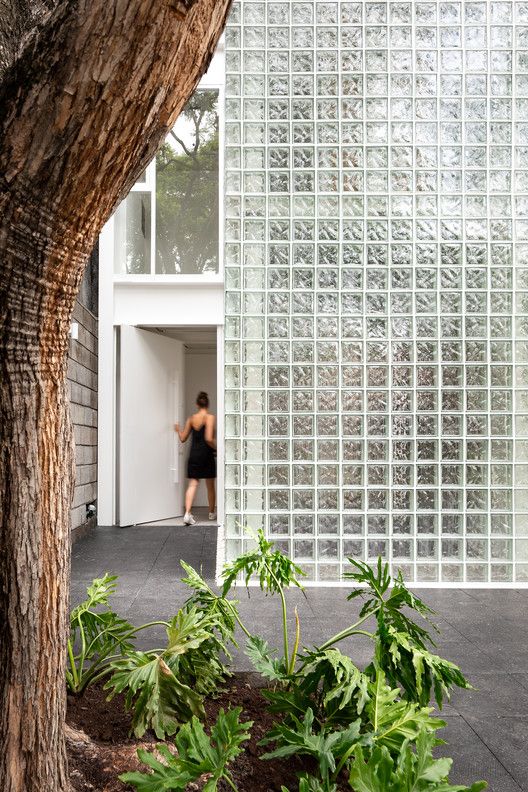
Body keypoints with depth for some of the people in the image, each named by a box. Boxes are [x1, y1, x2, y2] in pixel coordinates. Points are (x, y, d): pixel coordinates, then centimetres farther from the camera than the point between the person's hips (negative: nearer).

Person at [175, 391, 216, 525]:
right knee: (210, 485, 13)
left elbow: (183, 438, 11)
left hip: (194, 455, 3)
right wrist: (216, 448, -4)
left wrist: (178, 430, 30)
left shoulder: (191, 419, 4)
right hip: (206, 455, -3)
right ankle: (212, 512, 28)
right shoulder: (209, 417, -10)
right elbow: (209, 438, -20)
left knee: (192, 484, -1)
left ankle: (187, 513, -18)